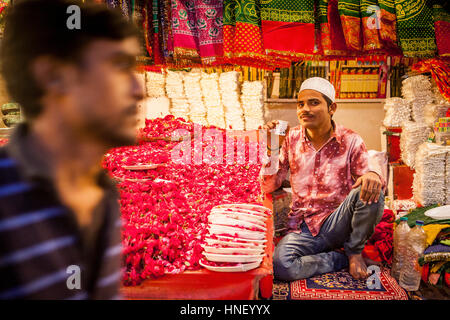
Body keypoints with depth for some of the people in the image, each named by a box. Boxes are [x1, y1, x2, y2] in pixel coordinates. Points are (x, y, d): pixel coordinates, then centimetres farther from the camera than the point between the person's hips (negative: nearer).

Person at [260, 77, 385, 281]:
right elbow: (268, 187, 1)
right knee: (280, 265, -30)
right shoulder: (292, 138, 1)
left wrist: (373, 176, -26)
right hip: (303, 229, 1)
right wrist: (272, 149, -15)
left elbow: (367, 182, -1)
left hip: (337, 224, 0)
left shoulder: (350, 141, -4)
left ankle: (354, 251, -1)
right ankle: (342, 258, -4)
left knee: (371, 193, -29)